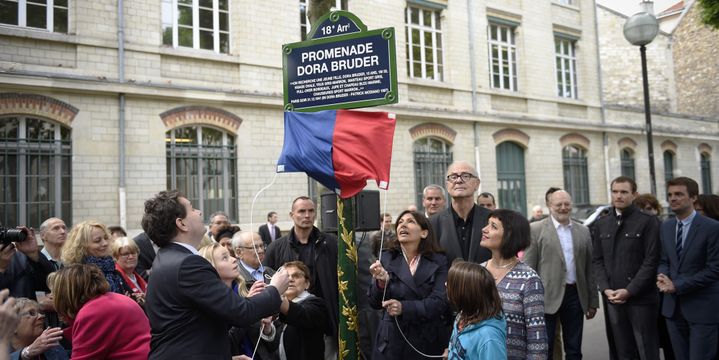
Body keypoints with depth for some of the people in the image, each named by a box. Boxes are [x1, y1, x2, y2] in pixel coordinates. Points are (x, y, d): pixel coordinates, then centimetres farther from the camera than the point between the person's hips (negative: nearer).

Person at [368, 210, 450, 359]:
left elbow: (440, 302, -12)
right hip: (393, 340, 0)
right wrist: (381, 282, -23)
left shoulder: (439, 261, -3)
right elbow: (375, 303, -3)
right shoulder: (386, 258, -2)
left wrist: (404, 307, -25)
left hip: (429, 341, 0)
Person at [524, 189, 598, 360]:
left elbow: (589, 269, 12)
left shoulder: (583, 231, 10)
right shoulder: (535, 229, -3)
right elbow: (528, 267, -5)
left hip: (575, 295, 4)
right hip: (547, 297, -4)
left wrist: (593, 301, 11)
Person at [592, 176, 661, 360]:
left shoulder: (648, 222, -3)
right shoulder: (601, 224, 11)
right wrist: (605, 289, -3)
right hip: (613, 299, 4)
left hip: (641, 298, -4)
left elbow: (651, 261, -9)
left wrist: (629, 291, -13)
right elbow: (598, 260, 11)